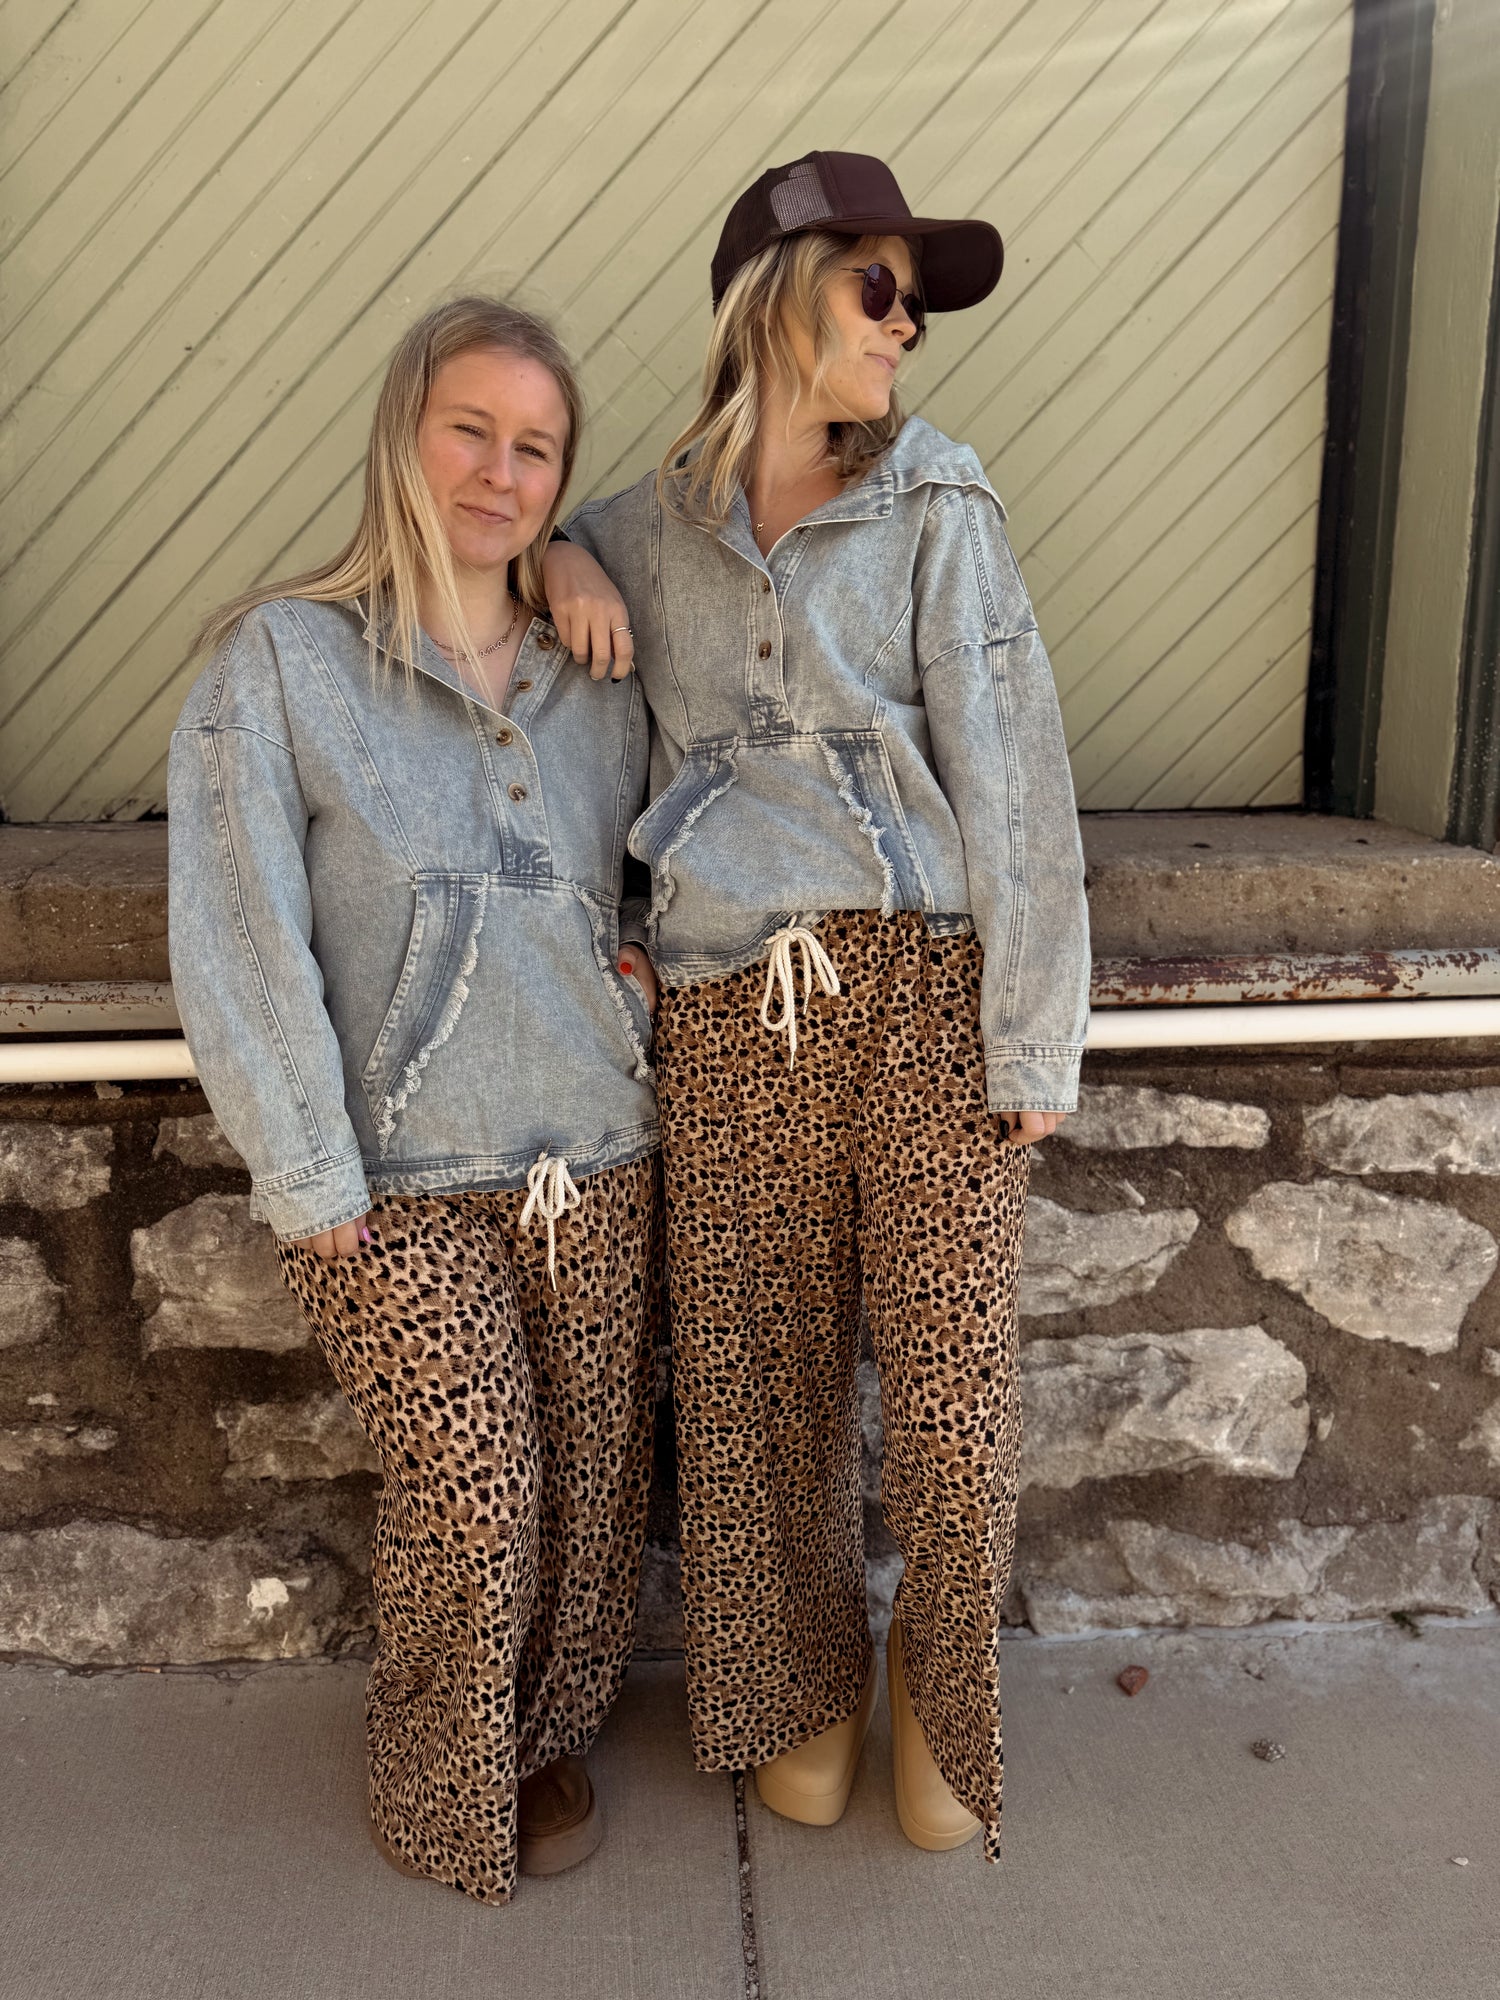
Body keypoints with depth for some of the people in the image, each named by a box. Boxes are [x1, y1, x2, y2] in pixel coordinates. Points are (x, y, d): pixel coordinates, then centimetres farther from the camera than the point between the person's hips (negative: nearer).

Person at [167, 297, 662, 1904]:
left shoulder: (596, 683, 9)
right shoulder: (282, 659, -4)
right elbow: (238, 948, -8)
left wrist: (646, 948, 2)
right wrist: (310, 1183, -11)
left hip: (599, 1162, 4)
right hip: (404, 1182, -4)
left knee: (594, 1485, 9)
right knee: (475, 1497, -5)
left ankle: (546, 1743, 36)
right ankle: (444, 1797, 25)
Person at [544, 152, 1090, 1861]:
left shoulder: (935, 507, 4)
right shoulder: (654, 524, 11)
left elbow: (1008, 773, -2)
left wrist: (1035, 1040, -8)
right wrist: (558, 556, 5)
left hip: (927, 986, -1)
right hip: (729, 1017, 2)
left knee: (950, 1393, 1)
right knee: (759, 1383, 10)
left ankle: (940, 1674, 33)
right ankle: (805, 1689, 37)